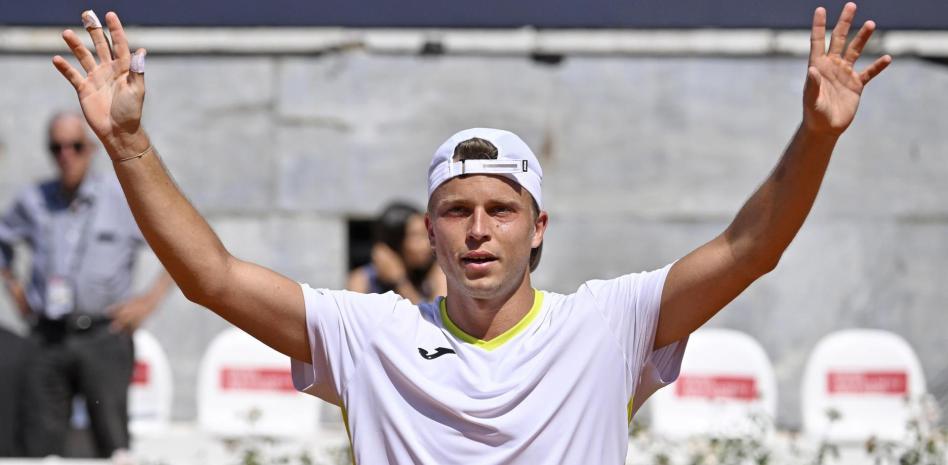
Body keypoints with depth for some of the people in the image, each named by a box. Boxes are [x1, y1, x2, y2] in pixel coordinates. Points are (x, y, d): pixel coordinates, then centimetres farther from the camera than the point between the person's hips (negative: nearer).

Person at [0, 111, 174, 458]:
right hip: (49, 338, 3)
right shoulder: (33, 201, 9)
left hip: (102, 337, -3)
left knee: (112, 442, -8)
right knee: (42, 441, -1)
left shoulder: (123, 201, -1)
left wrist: (151, 299, -5)